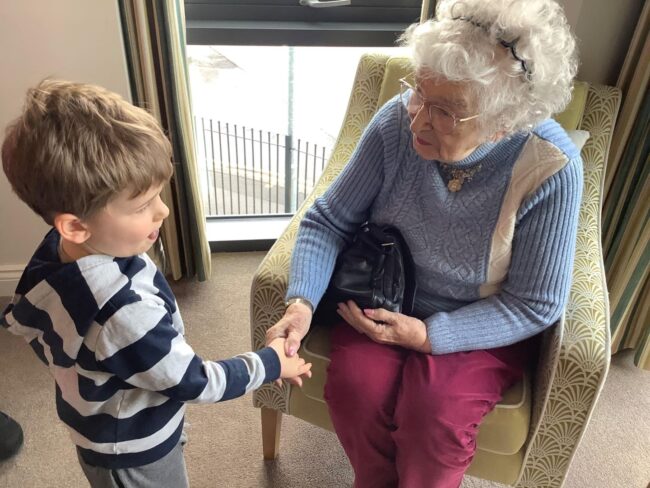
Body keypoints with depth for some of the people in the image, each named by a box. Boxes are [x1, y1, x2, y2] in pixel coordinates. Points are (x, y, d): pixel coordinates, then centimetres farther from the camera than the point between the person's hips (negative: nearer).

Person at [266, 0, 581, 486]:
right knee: (354, 388, -21)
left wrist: (429, 335, -23)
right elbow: (330, 220, -11)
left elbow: (536, 305, -15)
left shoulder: (552, 171, -25)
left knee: (434, 416, -24)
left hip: (485, 326, -1)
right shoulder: (398, 122, -20)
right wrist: (302, 301, -26)